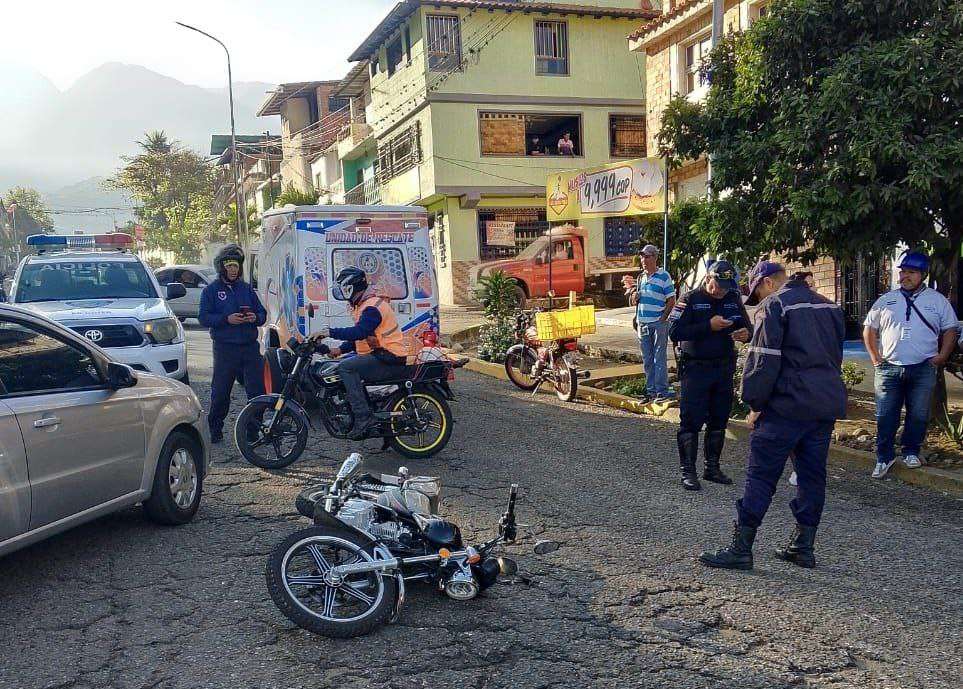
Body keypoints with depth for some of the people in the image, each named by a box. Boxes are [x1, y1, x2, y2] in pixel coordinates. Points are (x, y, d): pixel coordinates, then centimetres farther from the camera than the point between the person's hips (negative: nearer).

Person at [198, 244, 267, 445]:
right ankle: (214, 428, 16)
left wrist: (255, 318, -7)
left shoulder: (247, 289, 16)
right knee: (220, 391, 2)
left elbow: (262, 313, 17)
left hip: (250, 347, 3)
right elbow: (204, 317, -4)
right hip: (225, 348, -3)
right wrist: (227, 319, -18)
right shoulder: (211, 290, 5)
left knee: (257, 390, 1)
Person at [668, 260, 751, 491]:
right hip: (695, 370, -5)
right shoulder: (691, 300, -7)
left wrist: (745, 334, -11)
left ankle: (712, 468, 23)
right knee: (691, 421, -3)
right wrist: (708, 326, -23)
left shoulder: (734, 300, 7)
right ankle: (688, 472, 4)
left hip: (724, 370, 5)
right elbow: (674, 332, -16)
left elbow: (746, 327, 15)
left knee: (719, 421, 11)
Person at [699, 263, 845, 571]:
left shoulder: (774, 305, -8)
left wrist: (755, 404, -7)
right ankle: (803, 546, 19)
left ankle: (740, 549, -1)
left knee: (760, 476, -3)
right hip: (828, 405, 8)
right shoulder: (829, 306, 17)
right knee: (812, 475, 13)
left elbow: (763, 360, -14)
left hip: (787, 406, -7)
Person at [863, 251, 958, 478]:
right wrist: (876, 358, 4)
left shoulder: (938, 300, 6)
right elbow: (869, 330, 12)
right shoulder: (886, 300, 7)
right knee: (885, 417, 0)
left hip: (923, 369, 0)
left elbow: (950, 330, 10)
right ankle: (884, 457, 12)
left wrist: (941, 357, -1)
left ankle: (911, 452, 23)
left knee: (918, 416, 5)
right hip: (889, 368, 0)